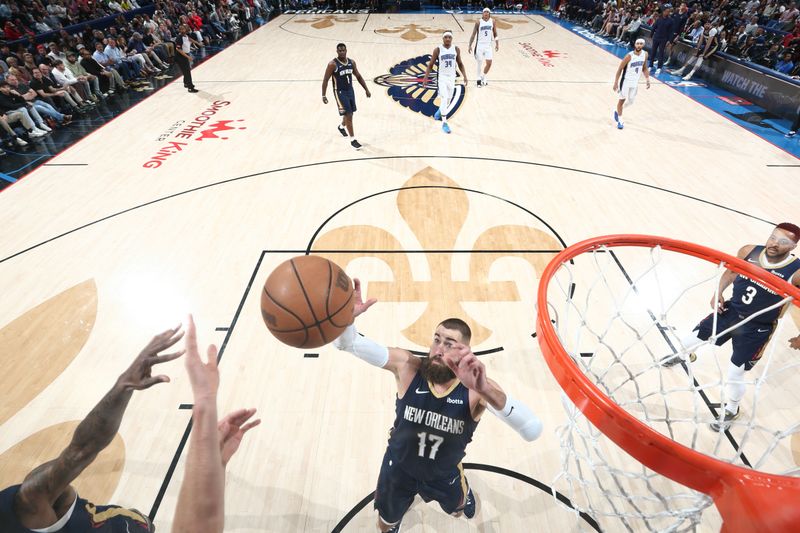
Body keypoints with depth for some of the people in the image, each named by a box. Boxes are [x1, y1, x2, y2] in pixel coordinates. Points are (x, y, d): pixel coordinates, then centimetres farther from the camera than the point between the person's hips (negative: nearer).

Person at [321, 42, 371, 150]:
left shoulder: (351, 62, 2)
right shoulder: (332, 64, -14)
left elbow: (358, 76, 12)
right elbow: (325, 80, -10)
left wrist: (366, 89, 5)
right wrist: (323, 95, -13)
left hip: (350, 91, 7)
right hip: (340, 92, -6)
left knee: (349, 113, 20)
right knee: (348, 115, -11)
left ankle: (341, 127, 51)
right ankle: (353, 140, -5)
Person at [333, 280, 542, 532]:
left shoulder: (477, 388, -33)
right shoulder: (407, 366, -31)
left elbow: (533, 430, -46)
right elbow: (349, 343, -36)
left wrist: (485, 390, -63)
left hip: (443, 473, 1)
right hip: (398, 467, 0)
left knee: (458, 509, 35)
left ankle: (463, 489, 70)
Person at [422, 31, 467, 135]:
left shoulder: (456, 49, -1)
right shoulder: (438, 49, -10)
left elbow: (460, 64, 10)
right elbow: (430, 65, -6)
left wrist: (464, 76, 2)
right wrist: (425, 78, -13)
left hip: (452, 77, 4)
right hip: (442, 77, -4)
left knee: (449, 99, 14)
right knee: (444, 98, -17)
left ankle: (440, 111, 47)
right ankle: (444, 123, -11)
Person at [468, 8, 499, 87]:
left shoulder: (492, 21, 3)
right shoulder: (479, 22, -7)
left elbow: (495, 33, 11)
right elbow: (473, 34, -6)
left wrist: (497, 44, 4)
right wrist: (470, 45, -14)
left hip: (488, 45, 3)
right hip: (480, 45, -3)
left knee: (489, 63, 0)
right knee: (479, 63, 0)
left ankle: (483, 78, 20)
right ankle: (479, 79, 14)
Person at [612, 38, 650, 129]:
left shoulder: (645, 54, -1)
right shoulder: (629, 56, -18)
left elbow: (644, 68, 11)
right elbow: (620, 69, -14)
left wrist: (647, 79, 4)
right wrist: (616, 83, -17)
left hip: (635, 82, 5)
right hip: (626, 81, -5)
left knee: (630, 101, 10)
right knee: (621, 100, 4)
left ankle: (617, 111, 37)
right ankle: (620, 120, 17)